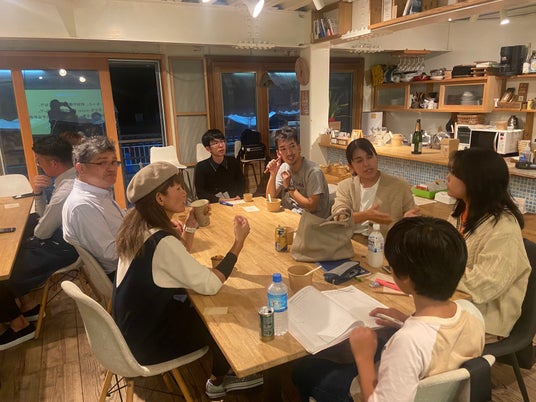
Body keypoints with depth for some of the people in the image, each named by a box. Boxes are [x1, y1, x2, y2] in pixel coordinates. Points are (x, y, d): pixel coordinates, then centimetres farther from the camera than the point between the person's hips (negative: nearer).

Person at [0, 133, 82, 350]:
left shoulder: (64, 193, -33)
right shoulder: (71, 175, -1)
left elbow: (42, 232, -17)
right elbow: (44, 216, 8)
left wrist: (36, 227, 6)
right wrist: (38, 193, -11)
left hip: (61, 247, -10)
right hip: (62, 231, 10)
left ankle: (19, 323, 20)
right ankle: (21, 303, 28)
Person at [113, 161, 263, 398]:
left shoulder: (136, 223, -5)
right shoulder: (161, 241, -33)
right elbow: (210, 285, -29)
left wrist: (190, 225, -4)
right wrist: (239, 242, -23)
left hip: (136, 321, 8)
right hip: (147, 341, -8)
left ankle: (221, 376, 33)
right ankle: (218, 382, 35)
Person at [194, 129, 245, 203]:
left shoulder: (233, 162, 7)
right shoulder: (201, 167, -4)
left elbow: (241, 183, 13)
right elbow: (200, 193, -7)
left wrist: (238, 196, -8)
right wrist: (220, 200, -18)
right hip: (213, 204, -2)